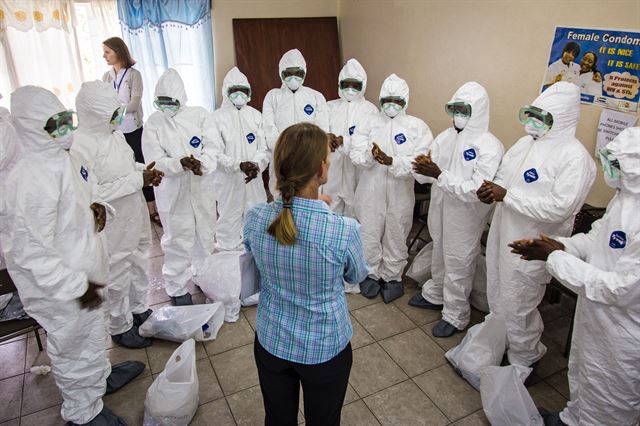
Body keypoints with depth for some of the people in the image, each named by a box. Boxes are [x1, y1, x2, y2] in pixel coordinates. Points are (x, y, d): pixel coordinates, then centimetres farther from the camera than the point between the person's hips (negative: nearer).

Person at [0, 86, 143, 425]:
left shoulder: (63, 158, -1)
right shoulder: (30, 179, -29)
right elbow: (30, 250, -28)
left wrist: (94, 208, -4)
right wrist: (76, 285, -24)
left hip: (81, 270, 8)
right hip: (58, 288, -8)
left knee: (91, 332, 29)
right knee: (74, 347, 13)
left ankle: (100, 377, 56)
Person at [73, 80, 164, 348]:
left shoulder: (113, 132, 0)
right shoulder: (79, 144, -24)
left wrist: (144, 170, -5)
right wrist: (138, 180, -25)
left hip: (134, 216, 8)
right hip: (112, 227, -8)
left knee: (138, 264, 24)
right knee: (116, 278, 11)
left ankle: (139, 309, 47)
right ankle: (120, 328, 33)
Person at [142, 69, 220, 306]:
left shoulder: (198, 114, 0)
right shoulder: (153, 123, -5)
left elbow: (213, 144, -7)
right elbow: (156, 161, -10)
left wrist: (202, 163, -27)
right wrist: (181, 163, -29)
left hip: (201, 186, 3)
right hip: (172, 191, -2)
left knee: (205, 233, 16)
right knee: (178, 239, 2)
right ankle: (177, 287, 20)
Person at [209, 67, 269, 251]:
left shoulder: (255, 115, 6)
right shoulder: (217, 117, -4)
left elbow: (264, 146, 0)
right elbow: (216, 154, -9)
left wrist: (257, 165, -19)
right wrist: (239, 165, -24)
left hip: (253, 179, 3)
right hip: (228, 181, -3)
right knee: (229, 219, 4)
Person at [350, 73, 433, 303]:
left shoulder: (417, 126, -2)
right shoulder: (369, 122, 4)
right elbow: (356, 153, -6)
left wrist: (392, 161, -26)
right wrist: (371, 154, -27)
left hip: (400, 193, -1)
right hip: (370, 191, 1)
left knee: (396, 237, 11)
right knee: (369, 234, 10)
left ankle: (392, 277, 31)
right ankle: (371, 273, 32)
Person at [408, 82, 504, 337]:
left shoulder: (489, 146, -19)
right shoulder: (445, 137, 0)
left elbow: (477, 191, -27)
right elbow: (425, 175, 2)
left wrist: (440, 175, -30)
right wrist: (423, 168, -22)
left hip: (465, 218, -6)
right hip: (440, 210, 6)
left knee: (458, 265, 9)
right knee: (439, 255, 24)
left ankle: (455, 316, 28)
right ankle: (434, 295, 47)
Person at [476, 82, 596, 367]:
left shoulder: (575, 157, -18)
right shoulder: (525, 143, 6)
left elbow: (559, 208, -26)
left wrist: (507, 196, -24)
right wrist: (491, 190, -8)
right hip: (502, 236, 8)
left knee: (517, 308, 7)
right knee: (497, 297, 22)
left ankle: (524, 358, 32)